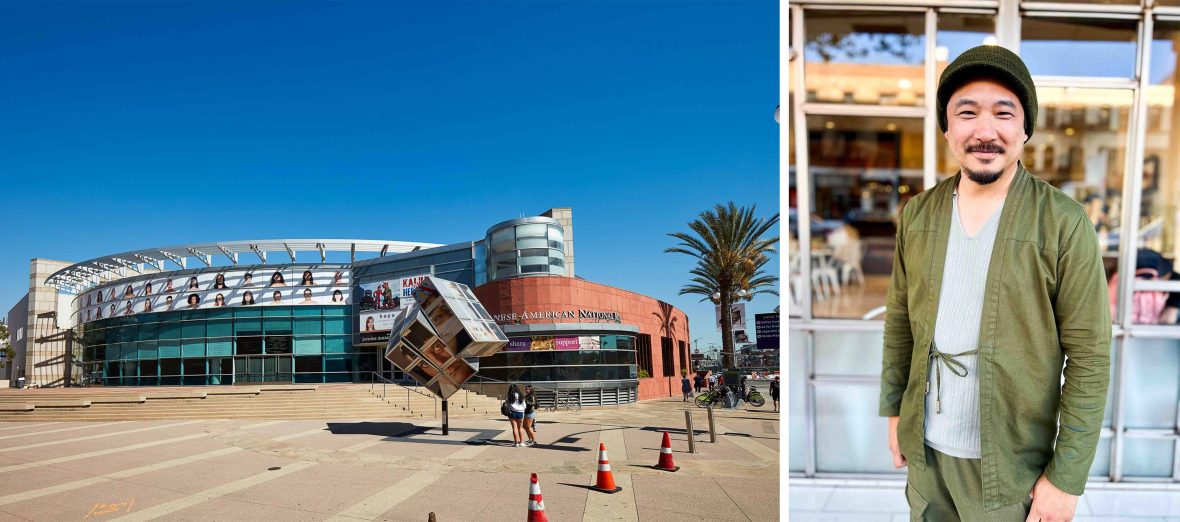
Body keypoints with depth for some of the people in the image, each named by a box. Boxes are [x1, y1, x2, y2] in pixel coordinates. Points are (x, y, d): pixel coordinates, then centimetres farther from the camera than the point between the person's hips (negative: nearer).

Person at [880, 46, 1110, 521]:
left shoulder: (1064, 224, -14)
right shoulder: (917, 215, -2)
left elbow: (1090, 356, -12)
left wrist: (1067, 477, -12)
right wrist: (894, 411, 11)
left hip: (1009, 463, -3)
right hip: (924, 448, 4)